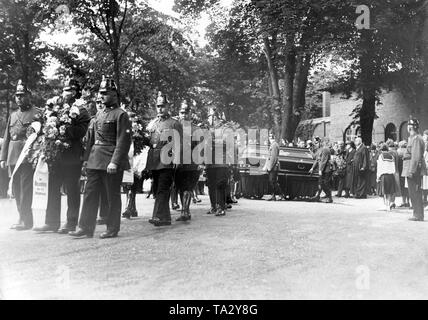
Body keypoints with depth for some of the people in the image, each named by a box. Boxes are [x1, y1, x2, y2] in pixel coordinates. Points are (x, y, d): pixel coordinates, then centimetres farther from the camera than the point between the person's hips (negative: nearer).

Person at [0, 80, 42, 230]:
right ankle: (22, 218, 21)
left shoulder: (37, 113, -2)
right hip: (12, 157, 7)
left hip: (27, 156, -7)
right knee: (16, 189, 11)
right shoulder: (13, 115, 19)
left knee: (25, 188, -6)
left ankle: (26, 221, 0)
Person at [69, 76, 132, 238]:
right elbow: (91, 138, 20)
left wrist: (115, 162, -21)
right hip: (95, 161, 8)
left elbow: (123, 141, -15)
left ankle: (112, 229, 14)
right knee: (90, 194, 7)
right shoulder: (99, 115, 17)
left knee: (113, 197, 3)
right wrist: (86, 158, 14)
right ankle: (86, 228, 14)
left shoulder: (121, 115, -7)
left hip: (111, 162, -7)